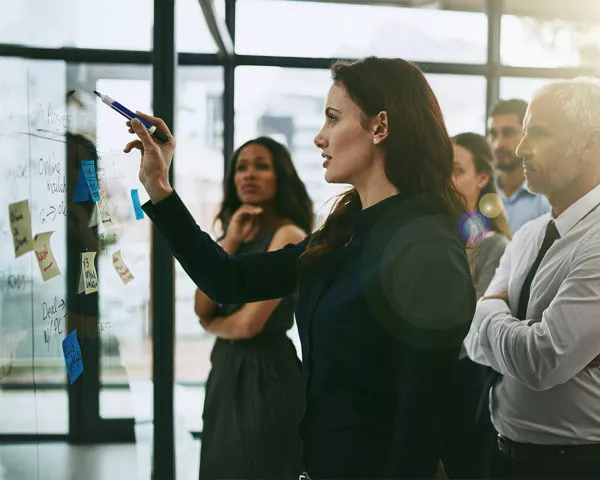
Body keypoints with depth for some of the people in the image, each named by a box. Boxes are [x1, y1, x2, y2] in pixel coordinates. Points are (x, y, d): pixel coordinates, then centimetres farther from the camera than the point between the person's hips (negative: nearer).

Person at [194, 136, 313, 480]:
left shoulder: (288, 235, -13)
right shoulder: (238, 234, 12)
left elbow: (250, 323, -19)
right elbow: (202, 308, 0)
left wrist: (213, 324, 2)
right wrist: (229, 243, -7)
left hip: (265, 373, -8)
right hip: (227, 370, 8)